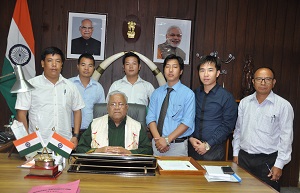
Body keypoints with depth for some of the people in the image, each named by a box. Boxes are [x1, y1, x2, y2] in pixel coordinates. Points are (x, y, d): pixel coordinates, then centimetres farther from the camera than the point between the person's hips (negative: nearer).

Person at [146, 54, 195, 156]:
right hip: (157, 144, 3)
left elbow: (187, 122, -11)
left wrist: (167, 140, -17)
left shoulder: (188, 94, -5)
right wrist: (158, 139, -14)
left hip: (178, 145, -3)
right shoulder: (157, 93, 6)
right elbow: (150, 118, 1)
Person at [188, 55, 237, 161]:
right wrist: (191, 138, -7)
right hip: (193, 147, 3)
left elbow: (227, 126, -8)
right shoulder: (194, 94, 5)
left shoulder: (227, 97, -6)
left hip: (214, 149, -3)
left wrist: (208, 145, -12)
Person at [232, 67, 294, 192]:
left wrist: (279, 165, -9)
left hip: (268, 160, -3)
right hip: (244, 158, 4)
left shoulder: (283, 105, -6)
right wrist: (235, 153, 10)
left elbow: (286, 137, -7)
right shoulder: (244, 102, 6)